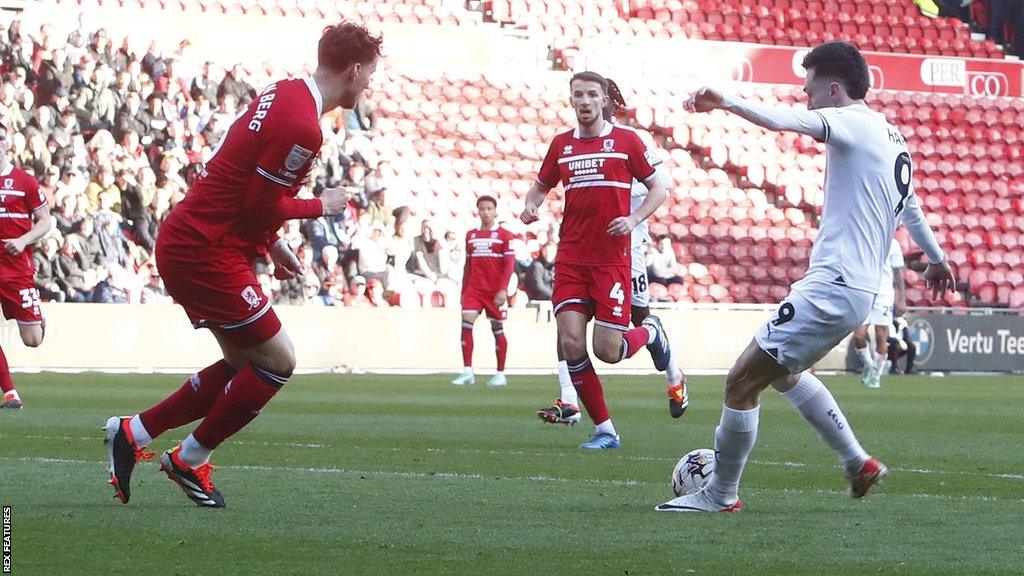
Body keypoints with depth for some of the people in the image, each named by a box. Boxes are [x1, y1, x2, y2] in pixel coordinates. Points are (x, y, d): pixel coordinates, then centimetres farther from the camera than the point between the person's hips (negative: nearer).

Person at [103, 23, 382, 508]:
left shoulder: (283, 94, 11)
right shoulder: (301, 128, -21)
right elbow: (261, 205, -19)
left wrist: (273, 244, 19)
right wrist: (320, 206, -3)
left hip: (186, 243, 10)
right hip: (208, 253, -10)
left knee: (245, 364, 15)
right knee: (277, 362, -2)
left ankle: (132, 433, 17)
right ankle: (190, 461, 9)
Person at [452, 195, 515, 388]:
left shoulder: (504, 235, -1)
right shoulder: (471, 235, 13)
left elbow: (509, 265, -5)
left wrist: (503, 289, -15)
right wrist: (463, 291, 15)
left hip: (495, 291, -3)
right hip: (474, 289, 3)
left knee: (497, 328, 3)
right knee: (466, 323, -11)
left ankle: (500, 374, 11)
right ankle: (467, 372, -11)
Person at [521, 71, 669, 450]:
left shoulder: (626, 141, 1)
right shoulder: (561, 145, 11)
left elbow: (657, 189, 5)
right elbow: (541, 186, 24)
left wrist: (634, 219, -12)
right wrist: (531, 205, 1)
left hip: (612, 259, -3)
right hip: (571, 259, 3)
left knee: (608, 351, -9)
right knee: (571, 344, -10)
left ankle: (650, 332, 27)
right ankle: (604, 430, 2)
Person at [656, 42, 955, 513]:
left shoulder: (853, 123, -11)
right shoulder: (893, 138, 17)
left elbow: (785, 120, -31)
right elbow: (911, 207, 33)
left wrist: (728, 102, -42)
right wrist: (936, 258, 48)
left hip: (830, 289, -10)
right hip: (857, 289, 10)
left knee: (741, 381, -5)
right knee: (781, 370, 30)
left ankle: (721, 494, 3)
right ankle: (859, 464, 30)